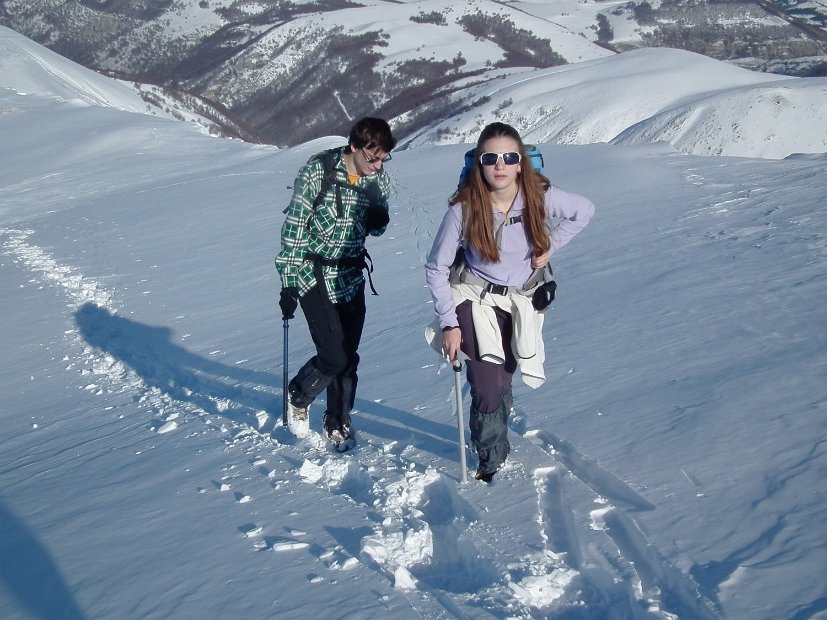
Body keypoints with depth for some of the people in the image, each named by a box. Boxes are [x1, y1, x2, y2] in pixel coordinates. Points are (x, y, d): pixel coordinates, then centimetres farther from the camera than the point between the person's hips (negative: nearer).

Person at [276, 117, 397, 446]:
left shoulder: (380, 180, -3)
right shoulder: (317, 172, -17)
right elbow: (294, 228, -13)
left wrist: (379, 220, -14)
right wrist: (288, 283, -13)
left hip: (351, 277, 5)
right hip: (314, 275, -5)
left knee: (348, 357, 8)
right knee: (334, 356, -11)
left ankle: (338, 422, 28)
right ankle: (297, 396, 19)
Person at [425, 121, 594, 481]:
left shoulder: (540, 197, -18)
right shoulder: (464, 208, -23)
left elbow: (585, 211, 3)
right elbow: (435, 269, -12)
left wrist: (550, 247, -6)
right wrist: (449, 323, -14)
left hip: (522, 300, 2)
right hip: (476, 300, -2)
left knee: (502, 379, 12)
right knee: (488, 388, -13)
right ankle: (491, 461, 9)